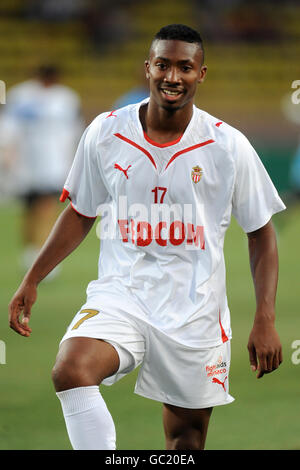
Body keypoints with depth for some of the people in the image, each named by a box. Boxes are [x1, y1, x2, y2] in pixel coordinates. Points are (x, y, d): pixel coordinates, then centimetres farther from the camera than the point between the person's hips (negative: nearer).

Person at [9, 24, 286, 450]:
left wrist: (265, 322, -4)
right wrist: (32, 280, 9)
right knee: (70, 371, -30)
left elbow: (261, 233, 4)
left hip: (195, 311, 0)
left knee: (187, 439, 6)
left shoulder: (228, 146, -4)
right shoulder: (105, 132, 0)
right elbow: (81, 213, 14)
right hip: (120, 296, 0)